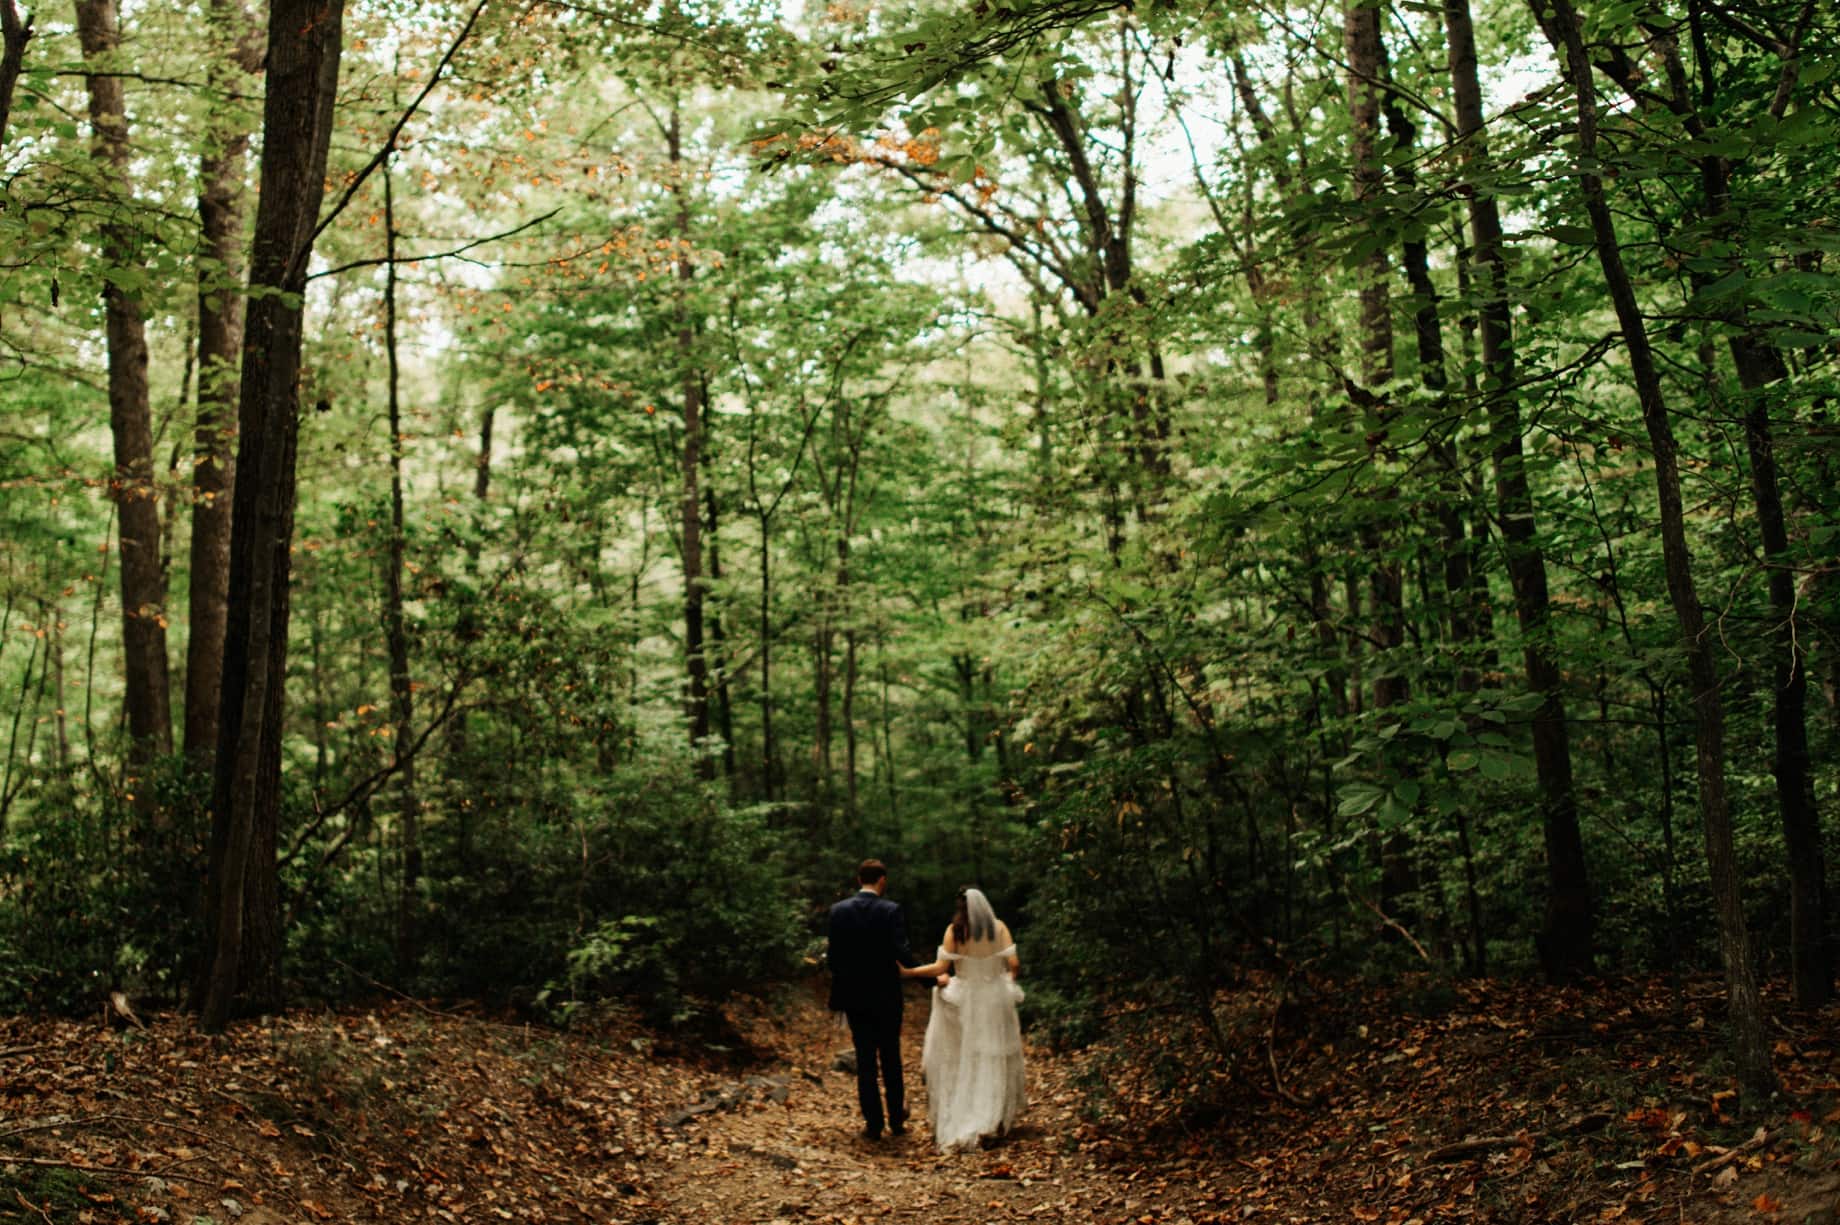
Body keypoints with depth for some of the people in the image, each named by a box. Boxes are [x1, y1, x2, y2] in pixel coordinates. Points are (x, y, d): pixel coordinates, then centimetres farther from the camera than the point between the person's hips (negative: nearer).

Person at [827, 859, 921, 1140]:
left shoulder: (839, 910, -3)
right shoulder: (891, 910, -11)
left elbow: (833, 956, -1)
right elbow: (902, 953, -19)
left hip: (854, 997, 2)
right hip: (886, 997, -2)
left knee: (865, 1061, 7)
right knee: (891, 1058, 13)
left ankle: (873, 1124, 7)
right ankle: (897, 1120, 19)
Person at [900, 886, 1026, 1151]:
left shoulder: (954, 931, -8)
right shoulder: (999, 928, -3)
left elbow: (940, 968, -13)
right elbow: (1014, 964, -6)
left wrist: (907, 972, -4)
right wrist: (1011, 976, 16)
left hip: (964, 1000, -2)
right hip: (996, 999, 2)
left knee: (958, 1064, 7)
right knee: (994, 1059, 13)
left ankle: (956, 1125, 4)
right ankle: (995, 1119, 12)